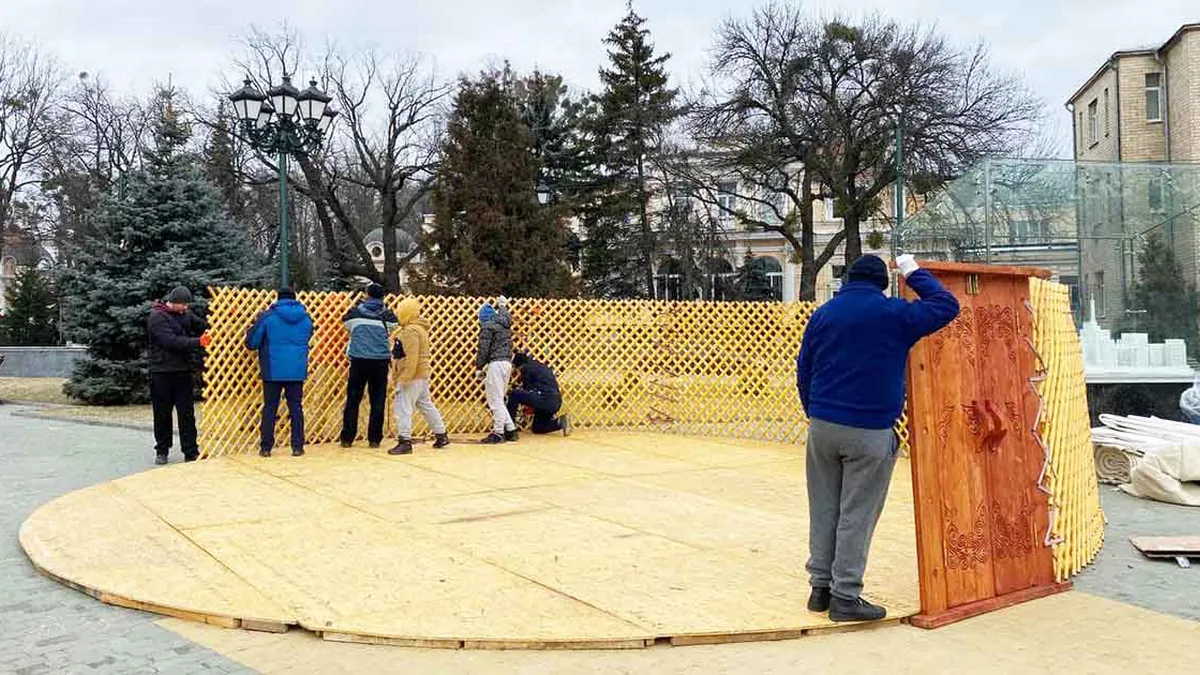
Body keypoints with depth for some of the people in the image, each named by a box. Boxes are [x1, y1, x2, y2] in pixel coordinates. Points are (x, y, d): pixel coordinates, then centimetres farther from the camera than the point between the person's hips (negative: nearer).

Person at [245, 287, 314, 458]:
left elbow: (251, 343, -3)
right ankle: (297, 447, 7)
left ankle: (266, 447, 8)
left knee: (270, 408, 7)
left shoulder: (268, 316, -6)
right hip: (297, 371, 2)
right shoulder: (306, 317, 5)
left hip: (273, 371, -2)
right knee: (296, 408, 8)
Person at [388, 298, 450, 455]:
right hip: (422, 374, 11)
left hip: (413, 375, -11)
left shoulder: (411, 330, -15)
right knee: (426, 405, 18)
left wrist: (405, 377, -23)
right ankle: (441, 436, 25)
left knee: (403, 406, -10)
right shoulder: (420, 328, 17)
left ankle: (405, 441, -13)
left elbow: (412, 357, -23)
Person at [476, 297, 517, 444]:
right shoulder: (505, 324, 15)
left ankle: (498, 432, -8)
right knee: (498, 399, 15)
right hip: (507, 362, 8)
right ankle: (511, 430, 13)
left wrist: (479, 367, -2)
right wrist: (503, 306, 57)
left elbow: (483, 349, -10)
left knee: (495, 399, -6)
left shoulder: (487, 326, -6)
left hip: (496, 363, -8)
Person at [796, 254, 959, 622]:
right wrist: (914, 273, 14)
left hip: (822, 426, 5)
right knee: (857, 514, 0)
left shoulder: (823, 314, 9)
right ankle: (846, 596, 3)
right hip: (870, 431, -4)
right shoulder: (893, 313, -4)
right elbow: (947, 306, 4)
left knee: (824, 509, 11)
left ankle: (821, 586, 17)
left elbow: (803, 370, 12)